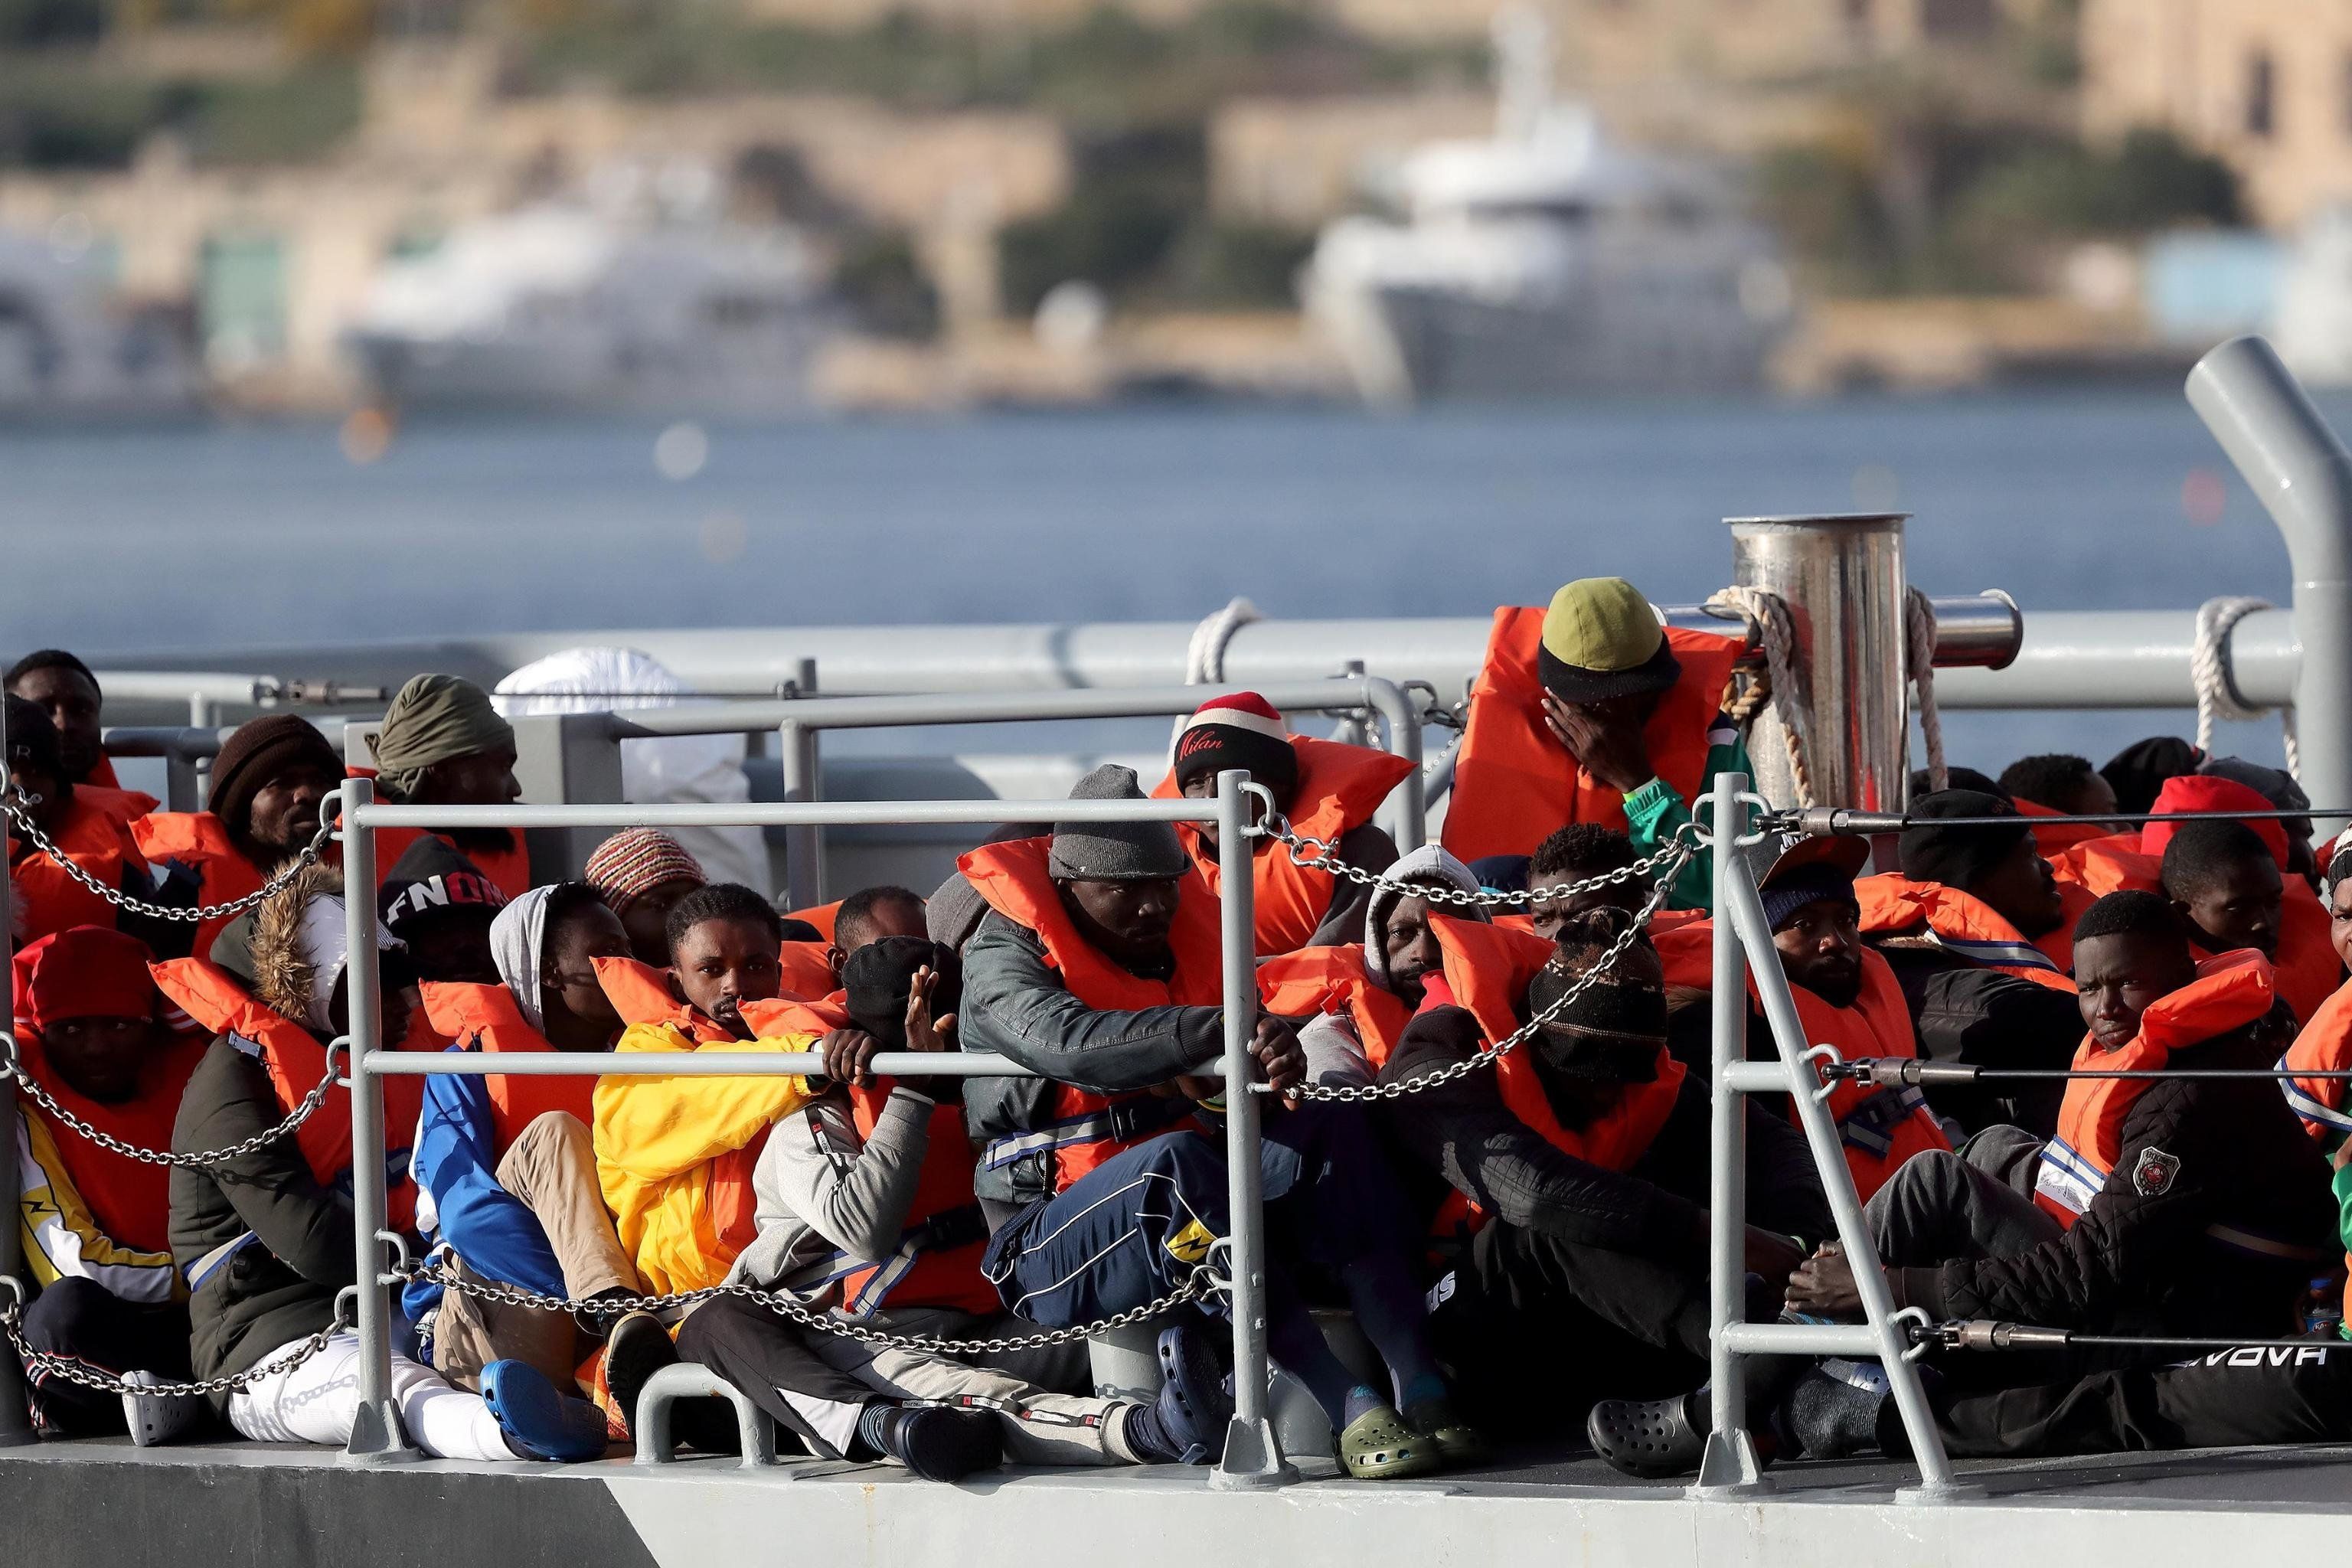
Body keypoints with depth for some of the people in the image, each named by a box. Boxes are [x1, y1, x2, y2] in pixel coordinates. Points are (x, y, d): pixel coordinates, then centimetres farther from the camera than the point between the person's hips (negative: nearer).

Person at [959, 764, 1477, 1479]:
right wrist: (1231, 1028, -37)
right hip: (1050, 1253, -6)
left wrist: (1277, 1059, -20)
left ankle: (1419, 1387, -30)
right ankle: (1352, 1408, -41)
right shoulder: (1003, 956, -9)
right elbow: (1069, 1043, -30)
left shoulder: (1183, 934, 11)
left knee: (1329, 1123, -16)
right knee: (1174, 1160, -36)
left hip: (1181, 1220, 6)